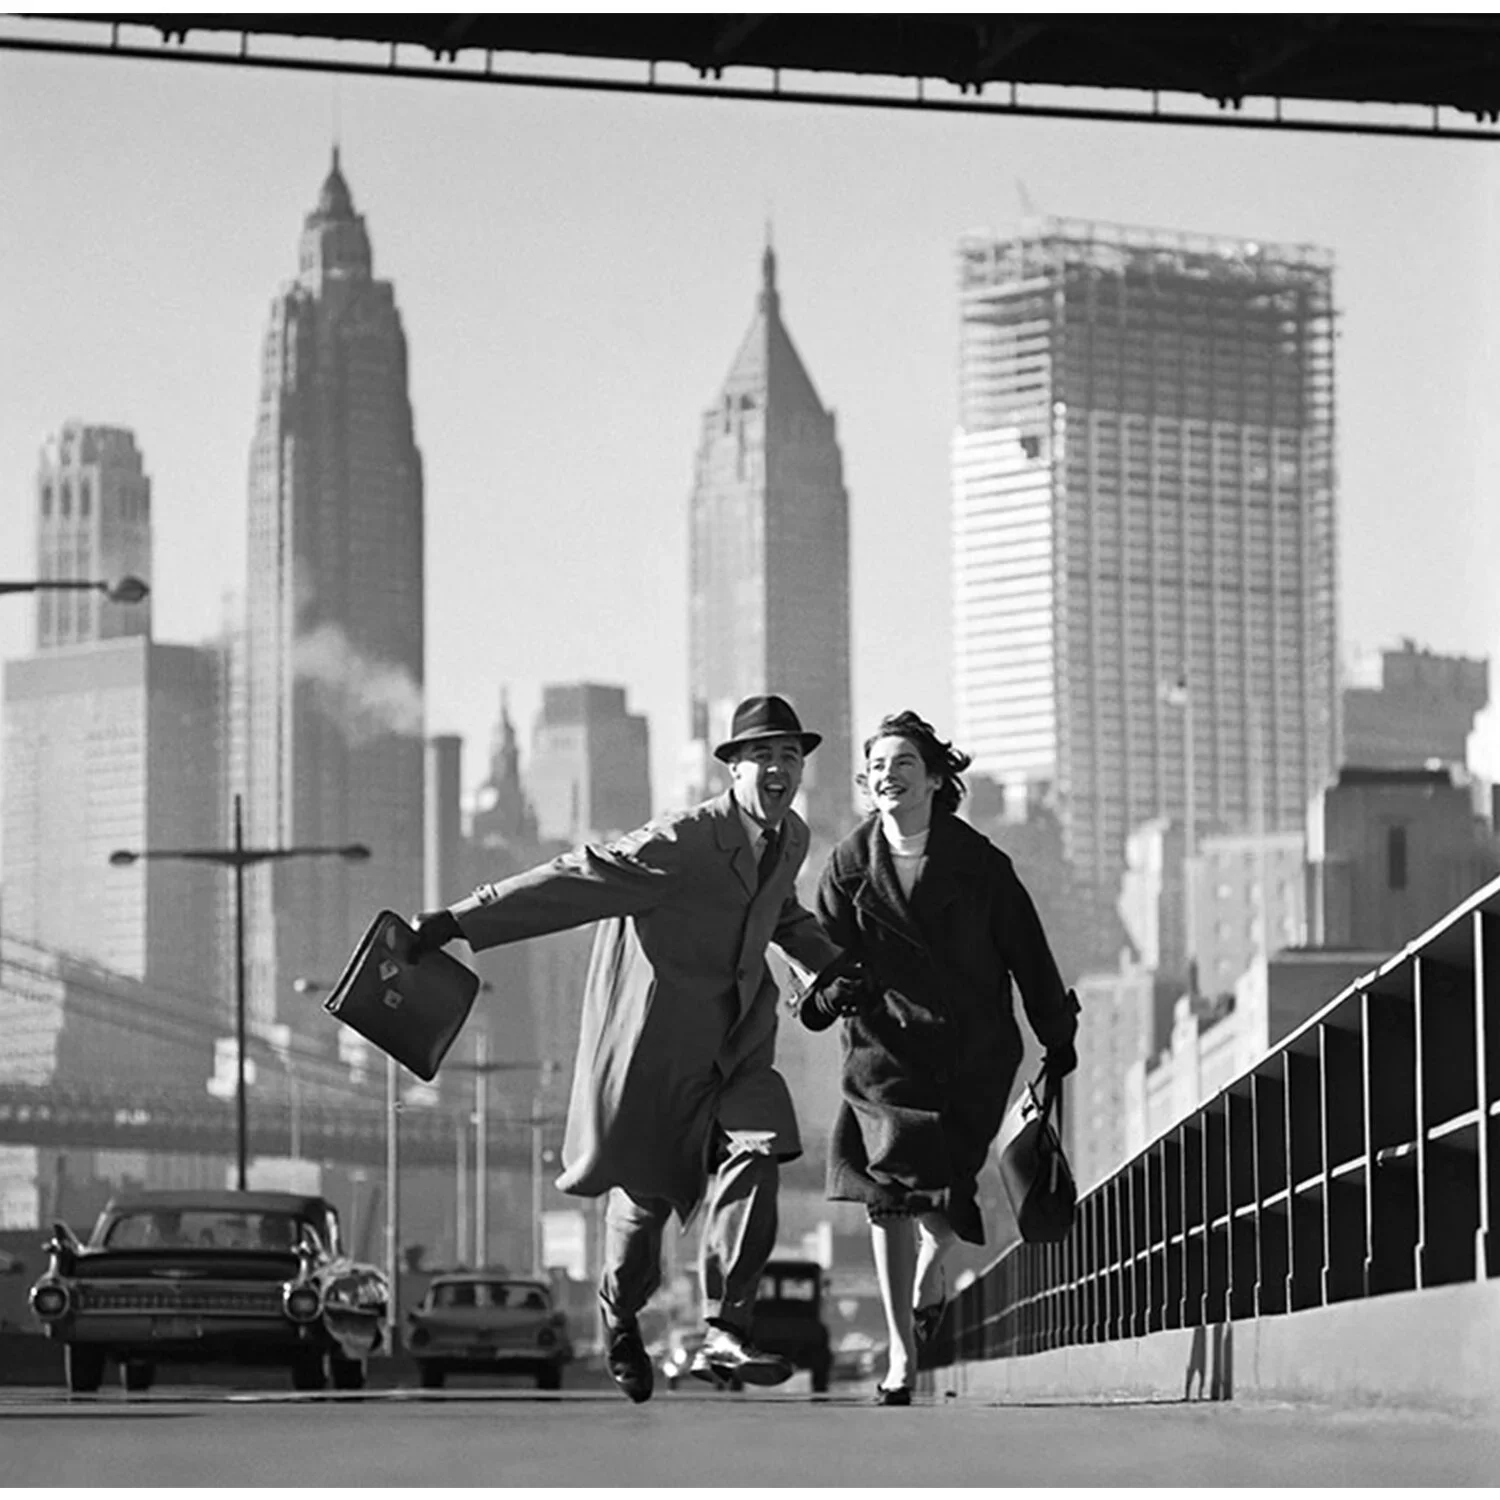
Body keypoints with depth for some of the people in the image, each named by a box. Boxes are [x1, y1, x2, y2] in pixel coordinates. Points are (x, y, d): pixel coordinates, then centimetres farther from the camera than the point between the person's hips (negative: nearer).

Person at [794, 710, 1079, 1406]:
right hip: (886, 1042, 1)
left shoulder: (978, 862, -4)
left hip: (972, 1049, -1)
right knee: (888, 1189, -8)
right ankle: (900, 1354, 0)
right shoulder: (850, 864, 0)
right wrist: (828, 990, -22)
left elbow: (1026, 950, 4)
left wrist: (1058, 1036, 10)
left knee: (947, 1189, -10)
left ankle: (930, 1276, 27)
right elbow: (829, 948, 2)